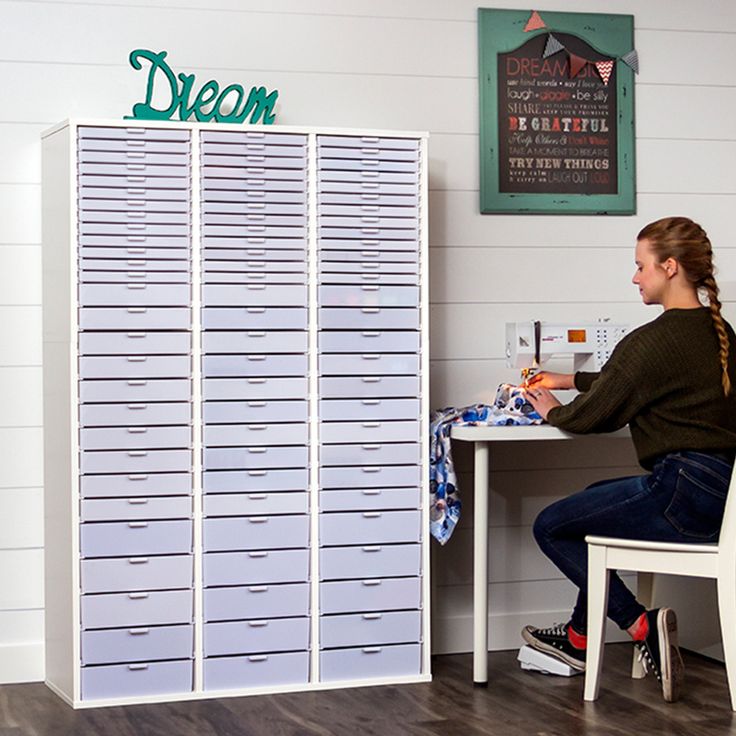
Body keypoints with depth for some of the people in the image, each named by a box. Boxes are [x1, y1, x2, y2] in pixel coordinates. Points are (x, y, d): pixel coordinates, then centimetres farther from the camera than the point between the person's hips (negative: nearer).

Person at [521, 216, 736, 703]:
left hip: (683, 496, -9)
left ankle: (642, 625, -1)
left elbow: (594, 416, -8)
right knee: (595, 499, 31)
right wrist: (566, 381, 29)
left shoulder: (655, 340, -17)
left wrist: (552, 411, 13)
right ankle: (579, 639, 36)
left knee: (550, 527, 8)